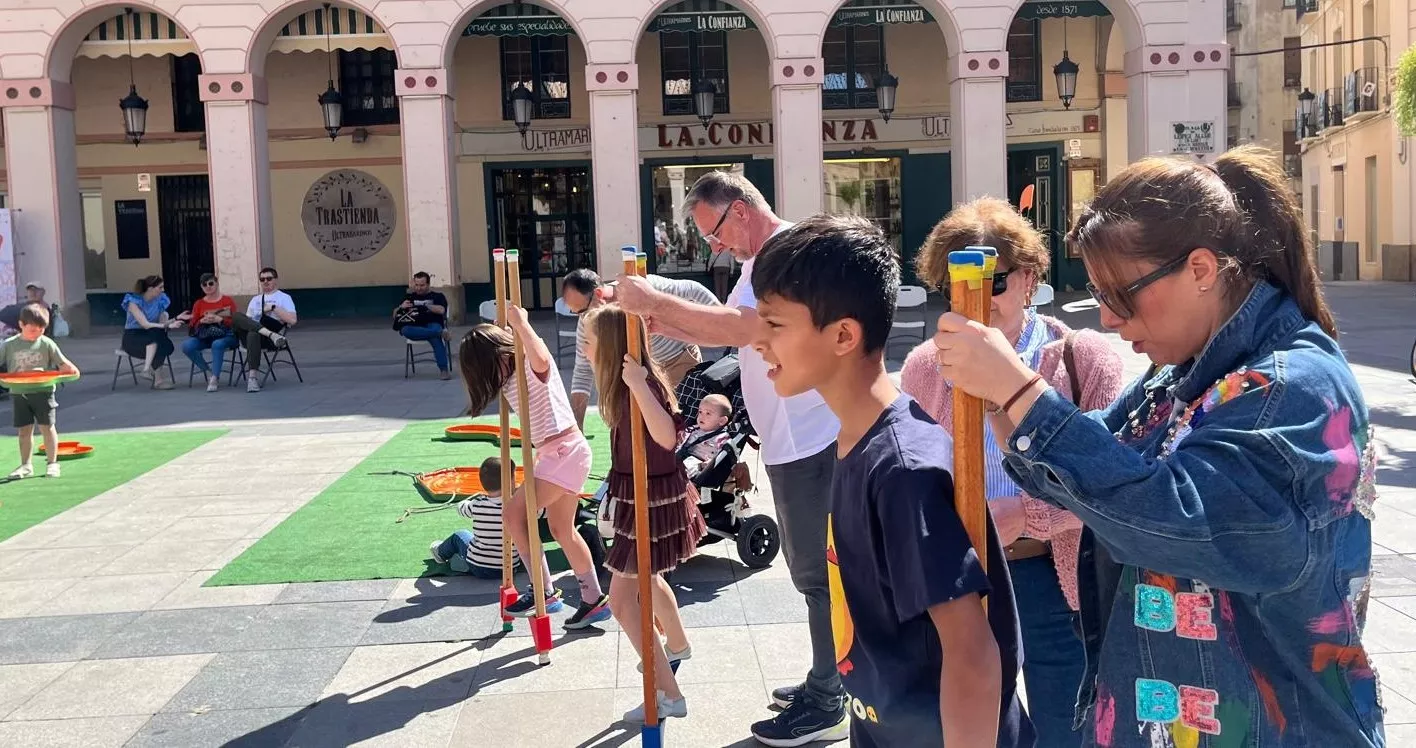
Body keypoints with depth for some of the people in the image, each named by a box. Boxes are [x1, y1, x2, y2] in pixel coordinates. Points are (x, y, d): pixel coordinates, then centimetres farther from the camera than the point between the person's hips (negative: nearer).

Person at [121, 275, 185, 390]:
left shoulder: (160, 300, 4)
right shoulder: (134, 301, -12)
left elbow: (161, 323, 3)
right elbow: (145, 324, -24)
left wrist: (176, 319, -13)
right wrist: (168, 326, -33)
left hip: (152, 340, 4)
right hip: (132, 337, -4)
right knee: (156, 334, -36)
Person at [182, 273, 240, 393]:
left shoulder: (227, 300, 6)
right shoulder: (198, 304, 14)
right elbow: (191, 326, 10)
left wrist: (219, 319, -18)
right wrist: (202, 321, -11)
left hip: (225, 334, -4)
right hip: (204, 336, 4)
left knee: (217, 344, -39)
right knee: (186, 345, -24)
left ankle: (215, 378, -30)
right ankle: (208, 372, -8)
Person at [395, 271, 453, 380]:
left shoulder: (437, 296, 14)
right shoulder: (409, 296, 23)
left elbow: (441, 310, -6)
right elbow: (395, 315, 19)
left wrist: (425, 306, -9)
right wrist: (401, 307, -2)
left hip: (432, 325, -2)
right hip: (414, 327, 2)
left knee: (435, 337, -39)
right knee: (405, 330, -35)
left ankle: (444, 369, -43)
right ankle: (440, 332, -43)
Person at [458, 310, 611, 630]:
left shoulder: (532, 366, -15)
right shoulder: (510, 377, 12)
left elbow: (541, 360, -40)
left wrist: (521, 322, -30)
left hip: (565, 450, -10)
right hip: (552, 454, 10)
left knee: (513, 512, -14)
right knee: (563, 531, 15)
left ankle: (545, 591, -7)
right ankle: (594, 600, 23)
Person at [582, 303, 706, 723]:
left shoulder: (644, 382, -26)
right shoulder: (627, 383, 1)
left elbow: (667, 437, -42)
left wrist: (639, 386, -48)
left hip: (653, 496, -10)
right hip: (639, 493, 10)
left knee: (622, 600, -7)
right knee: (646, 578, 30)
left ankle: (668, 694, -2)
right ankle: (677, 644, 55)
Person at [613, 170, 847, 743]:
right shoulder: (758, 262, 16)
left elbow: (743, 328, -31)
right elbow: (721, 331, 20)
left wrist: (655, 301, -26)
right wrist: (660, 323, 4)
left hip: (811, 442, -10)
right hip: (791, 442, 11)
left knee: (819, 572, 0)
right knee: (813, 569, 18)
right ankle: (826, 685, 31)